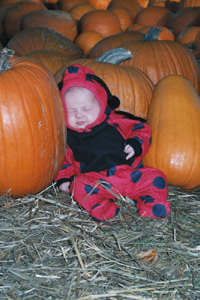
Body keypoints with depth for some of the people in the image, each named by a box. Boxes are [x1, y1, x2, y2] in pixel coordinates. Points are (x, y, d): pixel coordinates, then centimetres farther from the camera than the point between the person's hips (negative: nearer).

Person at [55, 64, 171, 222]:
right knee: (78, 184, -29)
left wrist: (136, 144, -10)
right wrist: (63, 178, 7)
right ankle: (101, 207, -36)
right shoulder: (68, 135, 11)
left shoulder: (114, 121, 5)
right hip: (96, 182, 0)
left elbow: (140, 129, 9)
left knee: (156, 177, -18)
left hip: (130, 175, 0)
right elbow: (65, 157, 22)